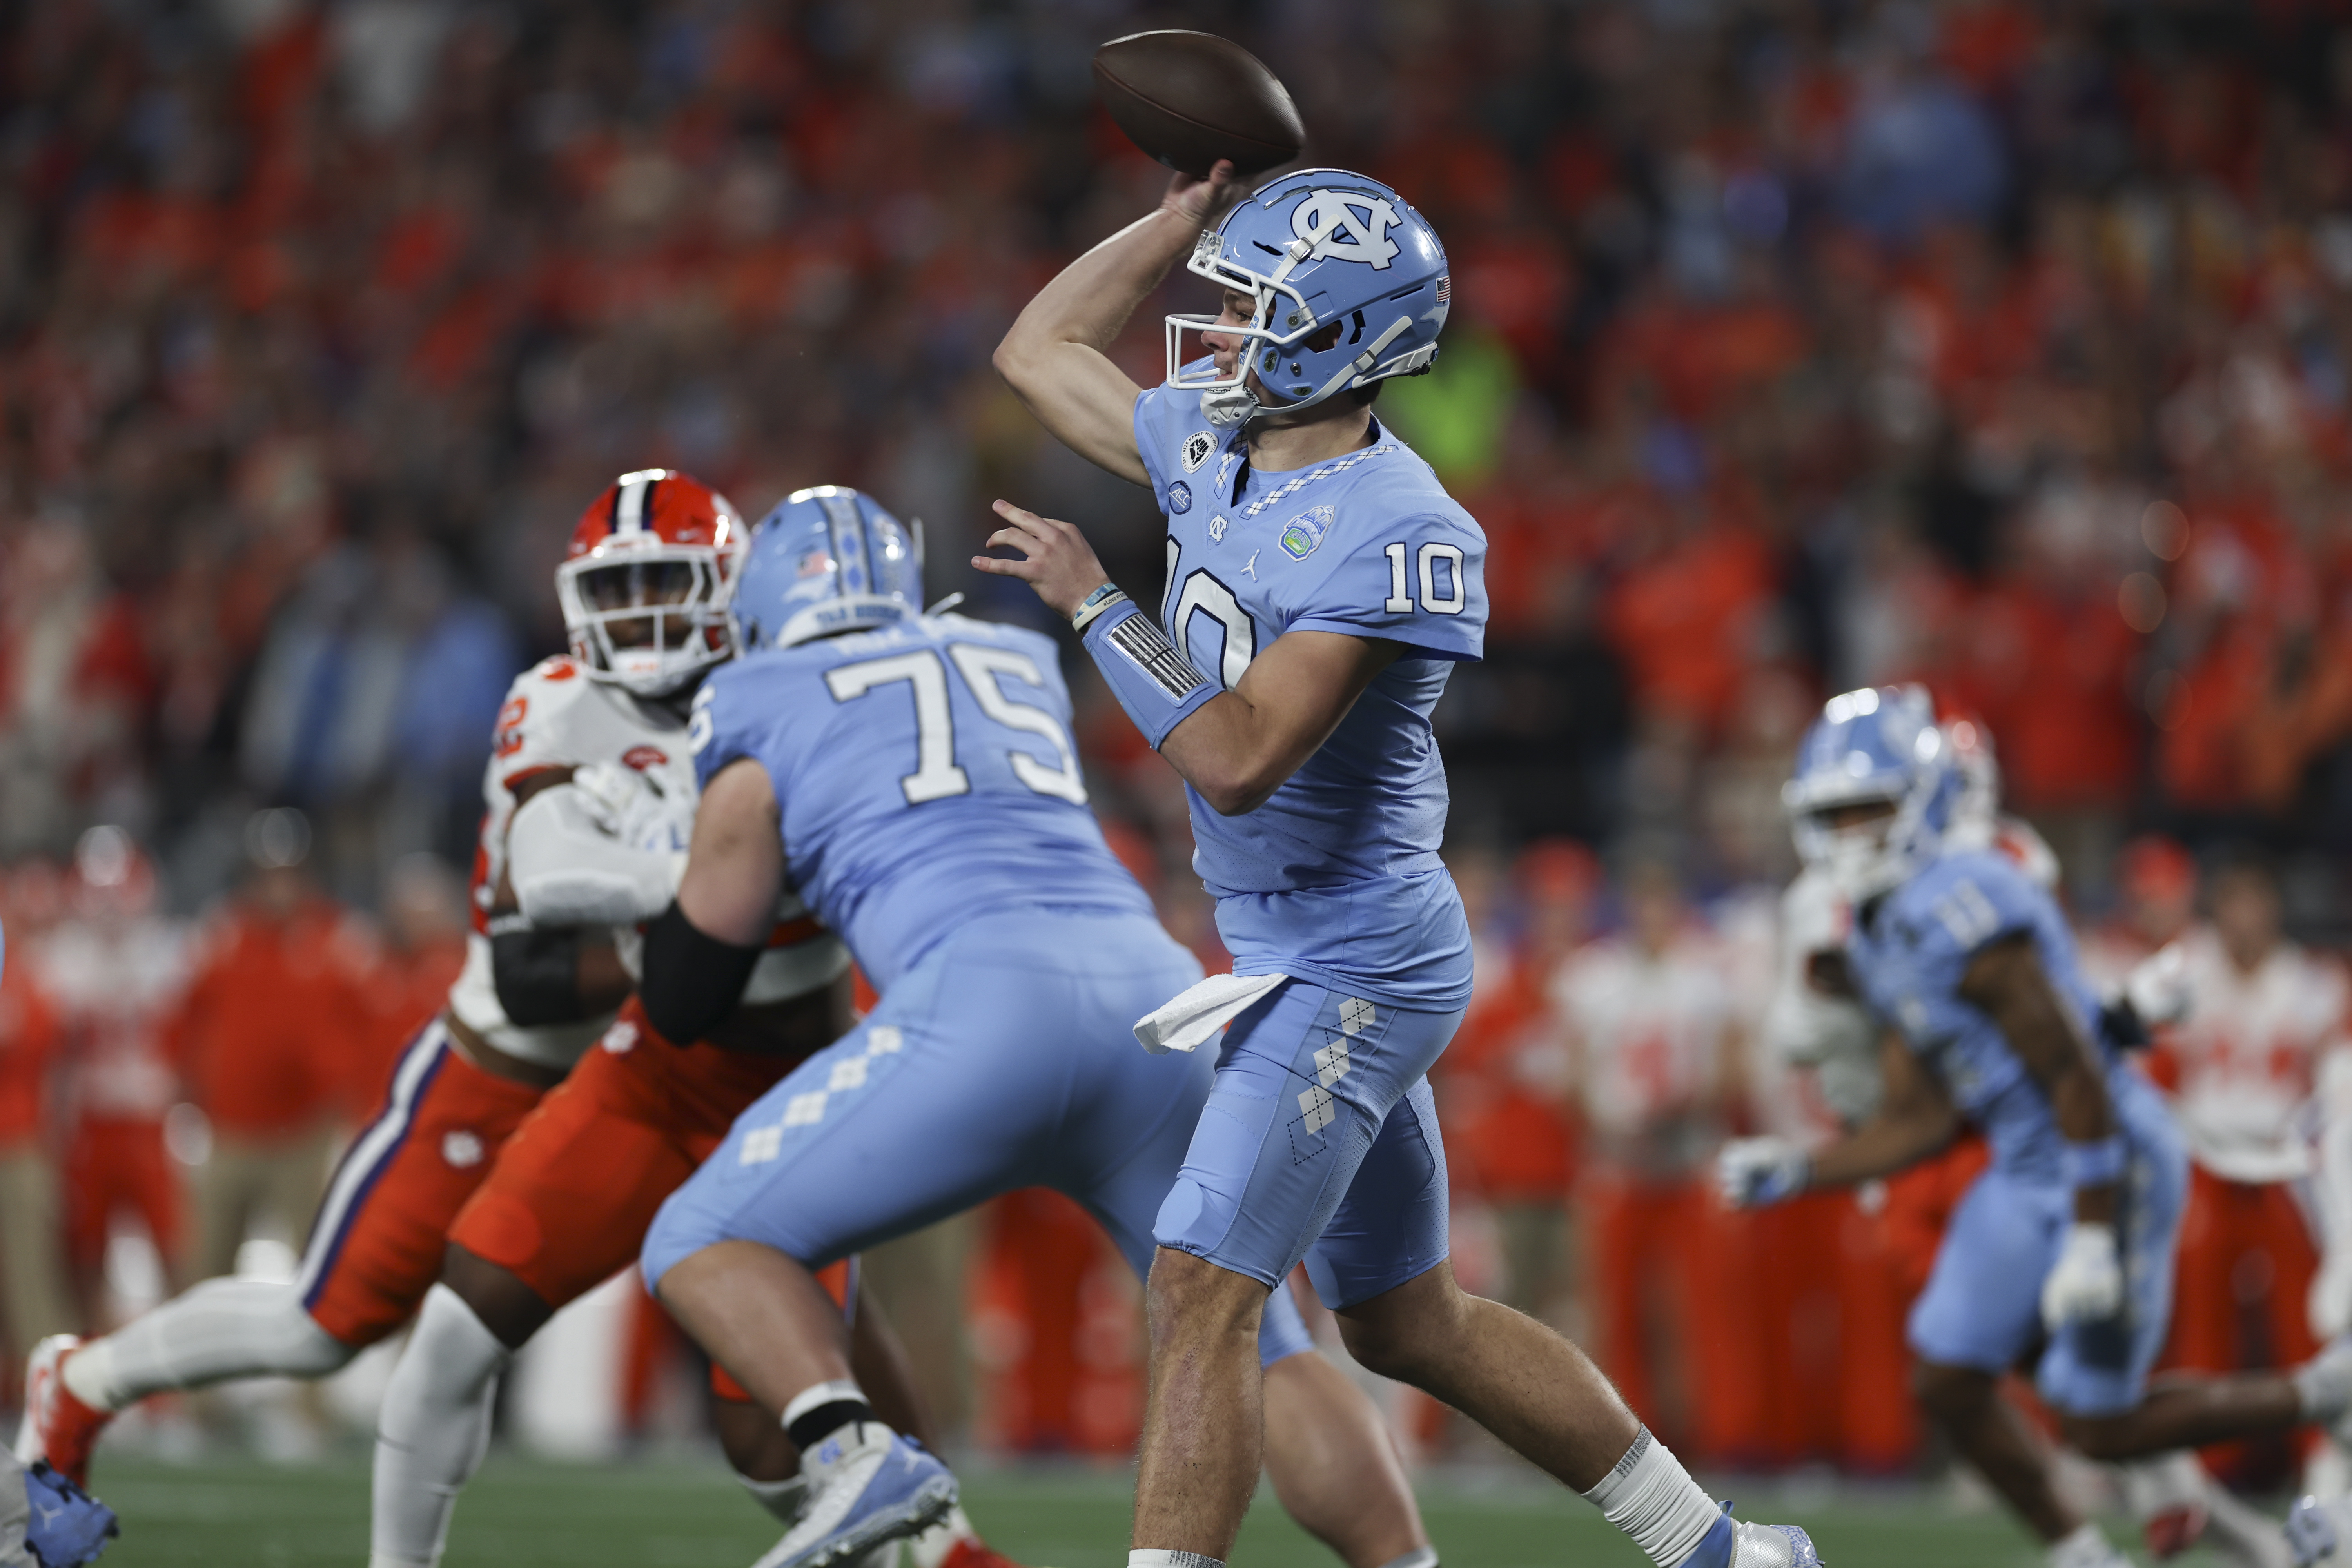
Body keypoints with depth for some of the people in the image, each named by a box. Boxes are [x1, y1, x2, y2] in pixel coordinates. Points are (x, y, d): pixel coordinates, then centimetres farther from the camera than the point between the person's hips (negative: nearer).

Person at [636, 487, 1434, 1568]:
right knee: (1257, 1351, 17)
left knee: (704, 1241, 7)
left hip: (988, 1002, -5)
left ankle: (855, 1452, -19)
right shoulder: (1019, 663, 31)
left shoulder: (761, 713, 17)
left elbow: (687, 998, 21)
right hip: (1152, 984, 5)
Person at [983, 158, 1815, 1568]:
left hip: (1350, 962, -10)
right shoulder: (1218, 447, 4)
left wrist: (1092, 605, -19)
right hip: (1289, 953, 10)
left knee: (1203, 1292, -15)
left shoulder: (1391, 535, -22)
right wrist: (1189, 215, 11)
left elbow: (1238, 759, -27)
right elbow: (1039, 350, 20)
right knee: (1408, 1324, 17)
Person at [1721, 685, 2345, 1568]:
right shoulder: (1880, 939, 9)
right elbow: (1923, 1122, 13)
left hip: (2111, 1166, -9)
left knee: (2097, 1426, -2)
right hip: (2024, 1172, 9)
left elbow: (2077, 1080, -23)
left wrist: (2092, 1245, -22)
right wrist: (1796, 1172, 4)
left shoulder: (1960, 908, -22)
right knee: (1949, 1386, 7)